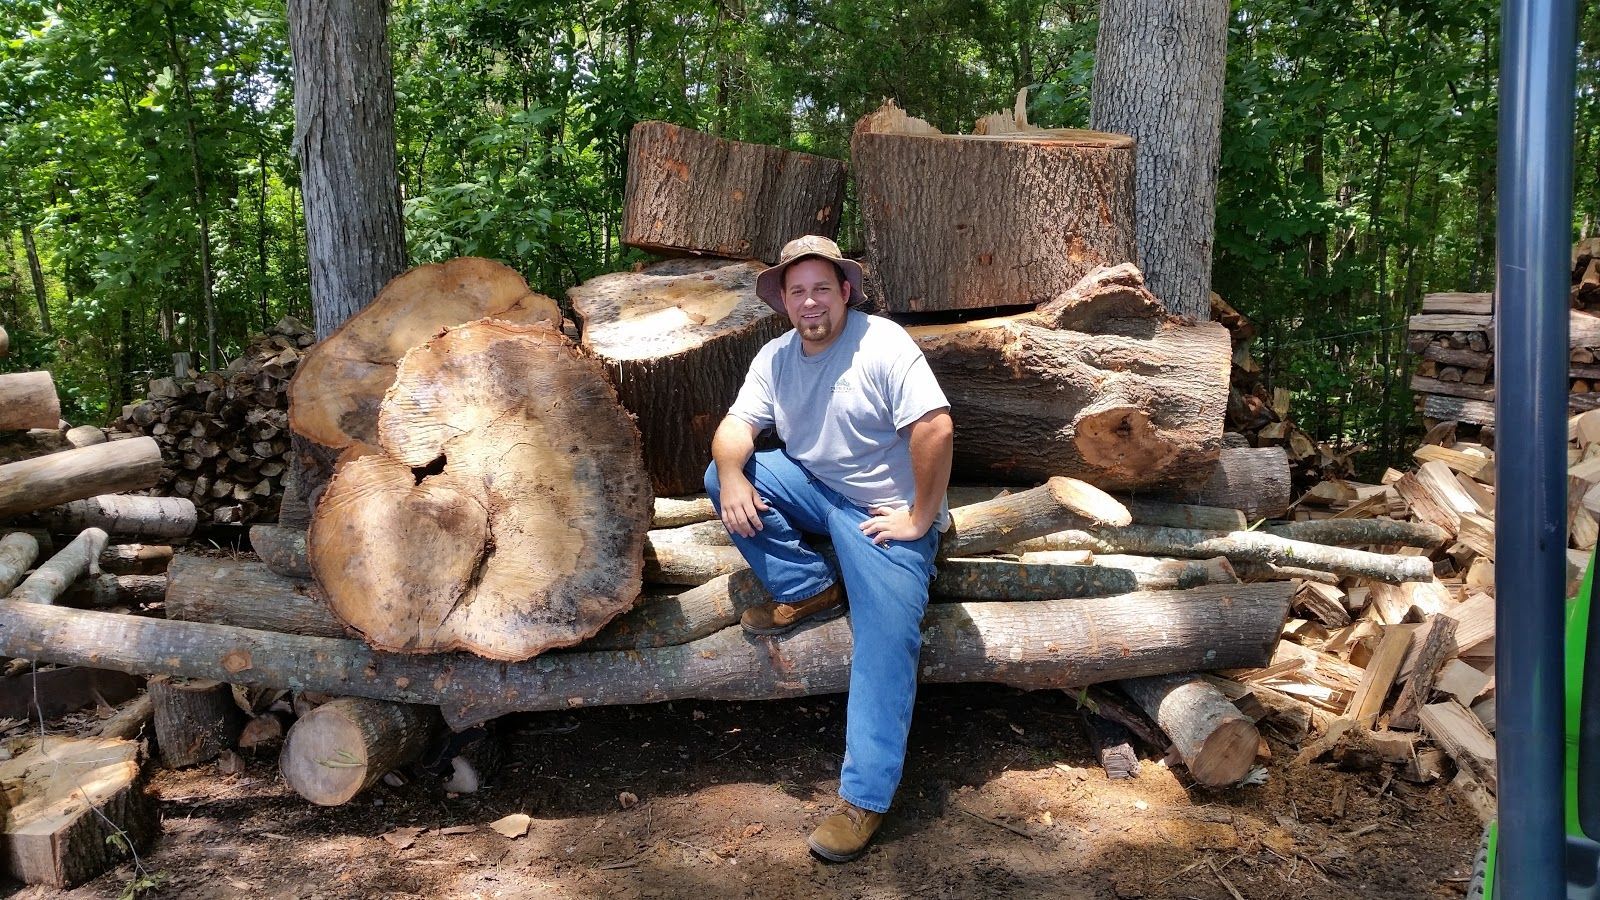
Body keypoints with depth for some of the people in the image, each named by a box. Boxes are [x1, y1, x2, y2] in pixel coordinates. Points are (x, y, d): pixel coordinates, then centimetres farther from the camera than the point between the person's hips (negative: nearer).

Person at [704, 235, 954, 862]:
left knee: (886, 641, -20)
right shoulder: (776, 357, 3)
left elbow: (935, 426, -25)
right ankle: (810, 591, -4)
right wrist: (732, 474, -24)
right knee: (721, 476, -10)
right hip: (812, 487, 6)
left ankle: (865, 798, -14)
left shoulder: (883, 344, -18)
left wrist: (921, 518, -22)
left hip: (884, 512, -6)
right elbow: (737, 425, -2)